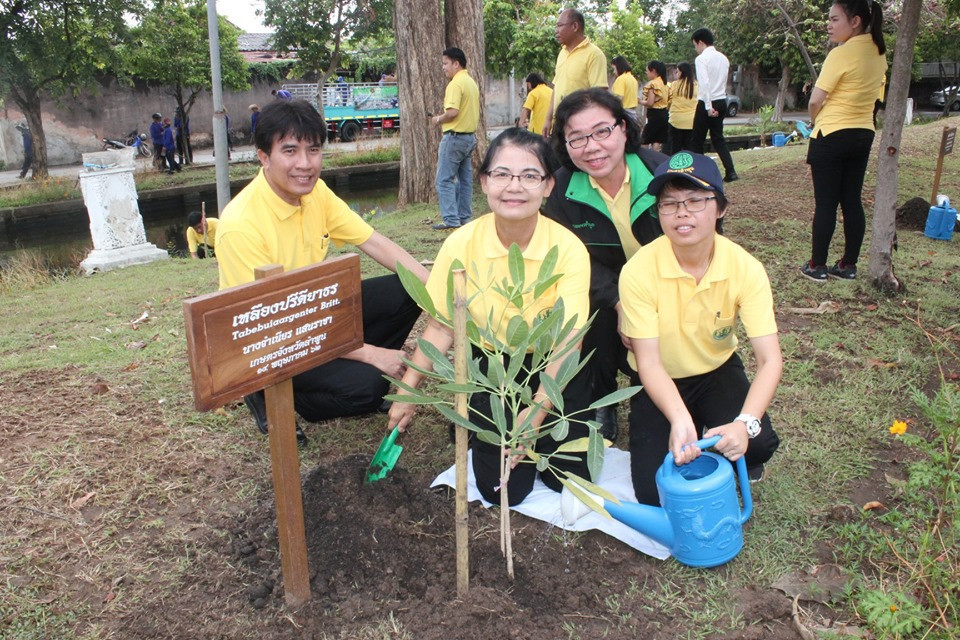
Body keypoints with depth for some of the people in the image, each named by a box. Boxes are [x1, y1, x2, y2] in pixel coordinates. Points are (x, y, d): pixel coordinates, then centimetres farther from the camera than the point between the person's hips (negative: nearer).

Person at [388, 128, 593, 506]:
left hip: (553, 369, 0)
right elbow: (440, 327, -7)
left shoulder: (568, 249, -19)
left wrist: (537, 412, -31)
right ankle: (477, 428, 25)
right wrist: (407, 392, -8)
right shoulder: (462, 244, -15)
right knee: (502, 489, -5)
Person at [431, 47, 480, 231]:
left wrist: (439, 119, -9)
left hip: (455, 136, -10)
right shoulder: (471, 82, 15)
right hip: (470, 136, 10)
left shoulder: (455, 84, -15)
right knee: (465, 179, 11)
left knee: (444, 180, -6)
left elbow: (452, 111, -25)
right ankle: (464, 217, 16)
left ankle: (451, 219, -9)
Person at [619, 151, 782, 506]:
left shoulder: (745, 268, -21)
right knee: (655, 493, -13)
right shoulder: (639, 271, -26)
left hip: (718, 372, 1)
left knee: (759, 443, -27)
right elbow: (649, 363, -25)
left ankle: (733, 462, 11)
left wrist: (745, 422, -42)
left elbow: (770, 360, -24)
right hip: (659, 383, -1)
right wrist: (679, 419, -44)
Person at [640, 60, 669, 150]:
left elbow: (650, 103, -19)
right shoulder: (664, 83, 13)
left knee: (643, 142, -2)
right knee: (657, 142, 8)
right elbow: (669, 101, 14)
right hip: (664, 114, 9)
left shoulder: (652, 84, -12)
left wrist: (639, 101, -4)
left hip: (655, 115, -8)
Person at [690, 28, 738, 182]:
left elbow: (704, 83, -21)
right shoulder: (723, 58, 13)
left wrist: (708, 106, -23)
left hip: (707, 103, -7)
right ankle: (730, 172, 2)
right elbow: (723, 82, 16)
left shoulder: (701, 59, -11)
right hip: (722, 102, 7)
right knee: (718, 138, 13)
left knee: (697, 140, 3)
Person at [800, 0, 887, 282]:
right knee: (852, 201, 10)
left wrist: (815, 121, 4)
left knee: (825, 203, -1)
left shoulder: (841, 54, -17)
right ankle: (848, 265, 16)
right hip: (863, 134, 7)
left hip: (832, 135, -7)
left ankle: (817, 266, 6)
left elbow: (816, 100, -17)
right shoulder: (879, 53, 8)